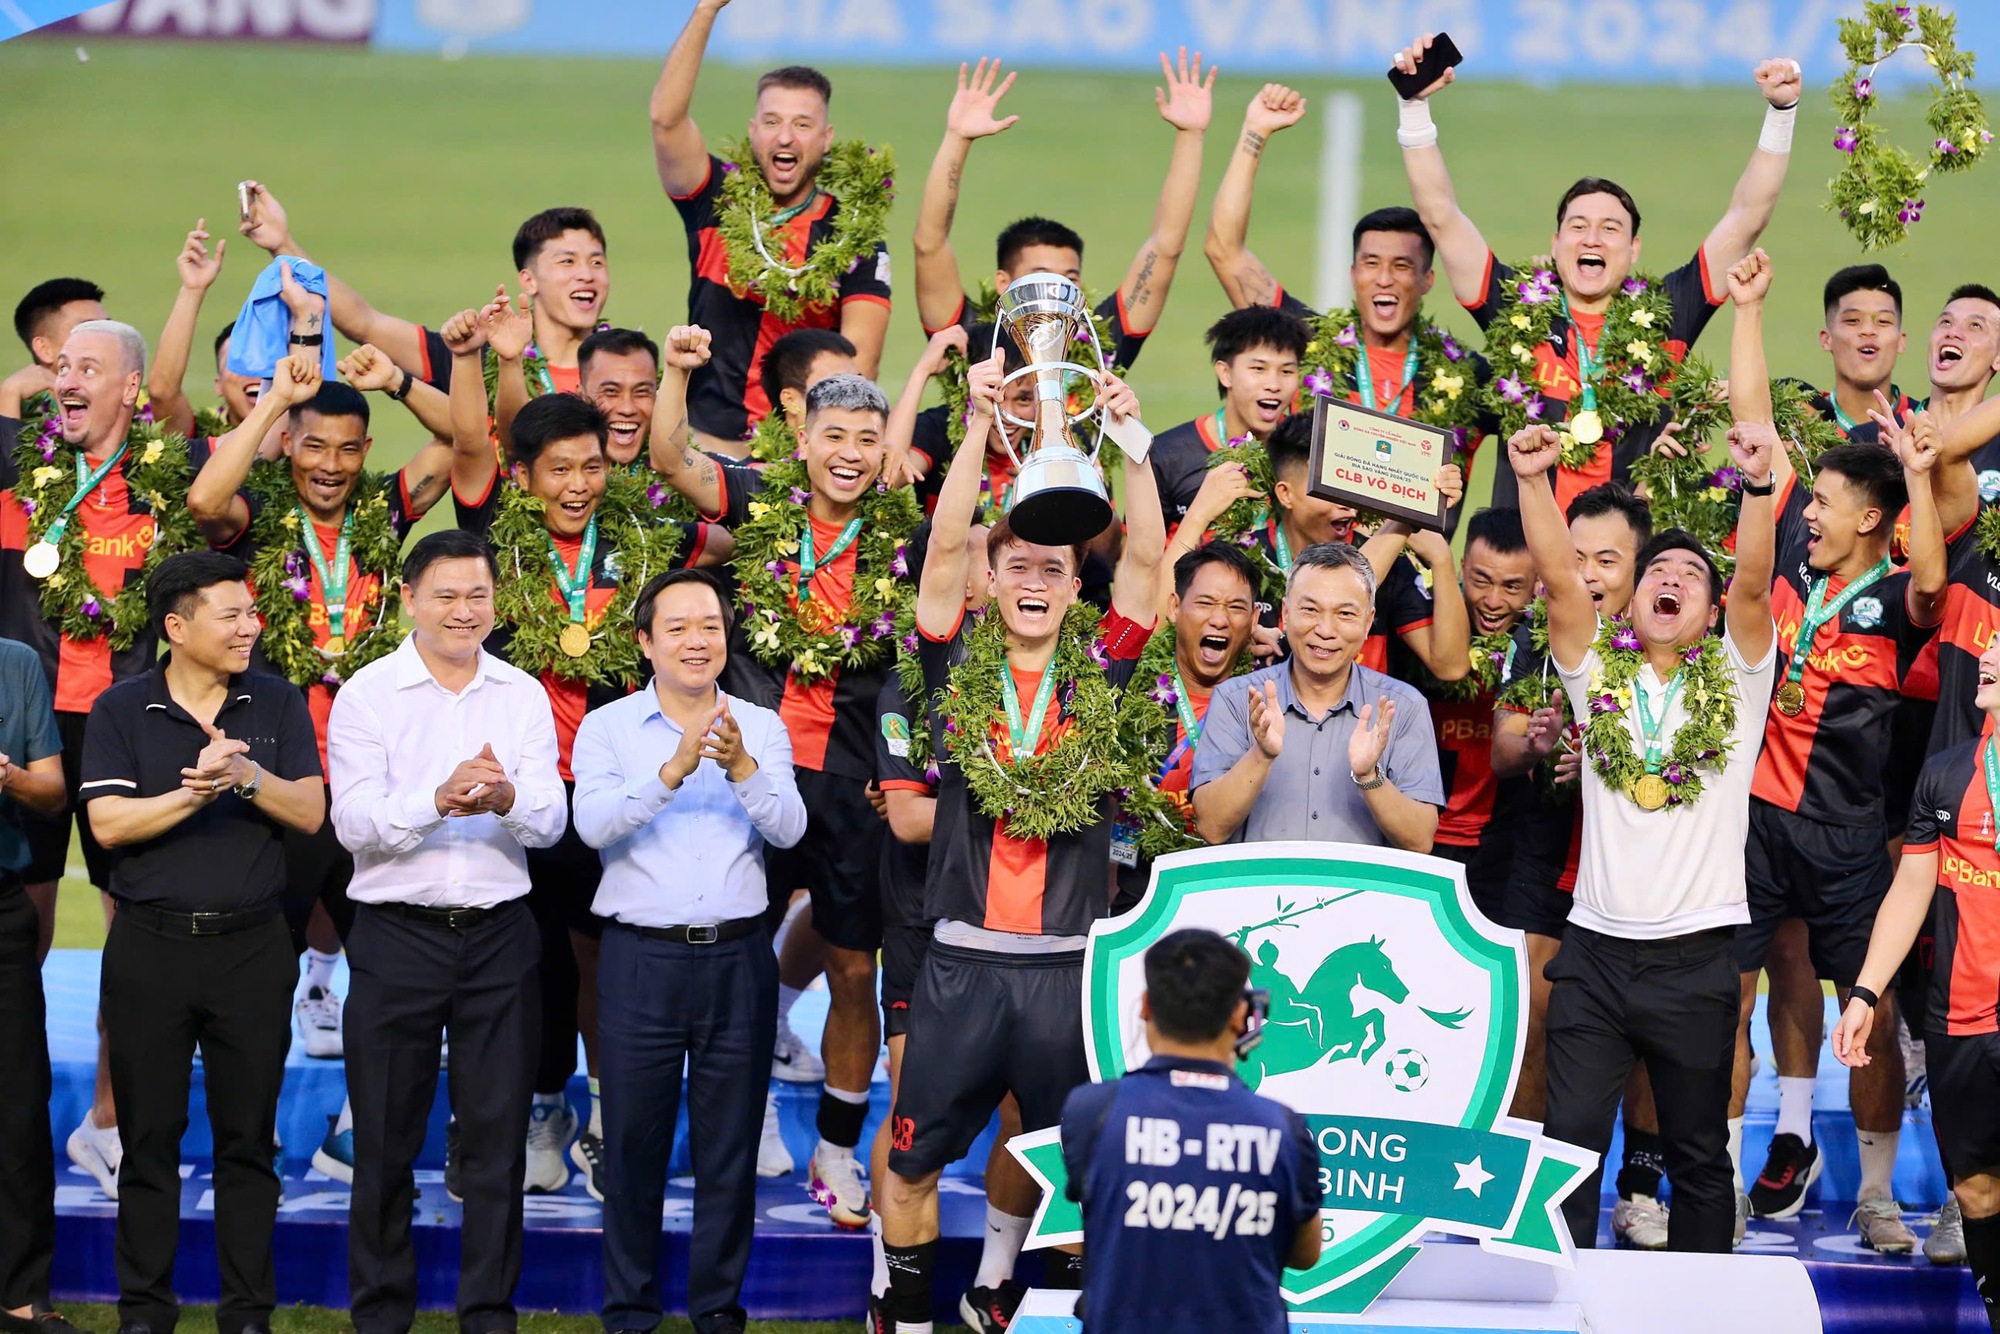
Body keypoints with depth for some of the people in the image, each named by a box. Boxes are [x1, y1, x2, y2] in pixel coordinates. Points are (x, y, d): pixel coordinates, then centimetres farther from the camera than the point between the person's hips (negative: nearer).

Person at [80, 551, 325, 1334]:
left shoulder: (278, 705, 6)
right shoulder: (121, 711, 1)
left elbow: (309, 813, -2)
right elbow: (108, 823, -9)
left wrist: (247, 775, -18)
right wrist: (195, 793, -20)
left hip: (252, 943, 1)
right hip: (151, 945, -1)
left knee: (248, 1137, 4)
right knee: (149, 1135, 3)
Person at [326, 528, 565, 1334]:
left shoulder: (523, 697, 6)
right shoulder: (366, 695, -2)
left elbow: (551, 820, -3)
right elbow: (353, 824, -12)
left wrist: (506, 799, -26)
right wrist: (437, 801, -30)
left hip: (499, 935, 2)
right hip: (396, 934, -2)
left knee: (497, 1138, 5)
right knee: (386, 1139, 5)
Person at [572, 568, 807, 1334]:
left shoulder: (762, 728, 8)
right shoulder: (608, 728, 3)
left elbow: (788, 828, -6)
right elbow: (594, 824, -13)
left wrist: (742, 768, -23)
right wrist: (672, 772, -25)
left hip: (738, 959, 1)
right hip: (641, 956, -1)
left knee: (731, 1145, 5)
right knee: (634, 1141, 2)